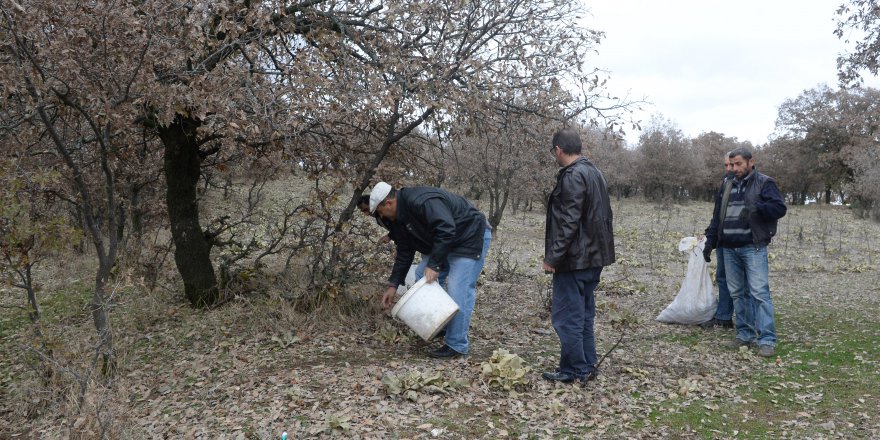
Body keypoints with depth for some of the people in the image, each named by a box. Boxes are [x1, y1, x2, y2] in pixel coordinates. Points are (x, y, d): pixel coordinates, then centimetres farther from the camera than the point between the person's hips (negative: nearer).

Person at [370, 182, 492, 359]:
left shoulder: (421, 202, -30)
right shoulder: (402, 217, 3)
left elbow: (447, 230, -35)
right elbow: (404, 252, 7)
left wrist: (434, 264, -32)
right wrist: (393, 285, 4)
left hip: (471, 237, -10)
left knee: (458, 291, -13)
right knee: (424, 282, 9)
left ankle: (456, 345, -5)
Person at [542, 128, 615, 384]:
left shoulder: (572, 176, -16)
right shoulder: (594, 172, 15)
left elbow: (569, 223, -22)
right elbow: (603, 217, 19)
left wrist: (552, 257, -18)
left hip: (574, 259, -10)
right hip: (594, 257, 10)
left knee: (566, 316, -1)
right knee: (584, 315, 16)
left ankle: (573, 370, 5)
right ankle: (588, 366, 23)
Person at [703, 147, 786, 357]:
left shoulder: (764, 183, 1)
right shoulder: (728, 187, 18)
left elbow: (780, 208, -9)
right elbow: (717, 217, 21)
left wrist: (757, 208, -25)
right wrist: (710, 241, 13)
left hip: (753, 248, -6)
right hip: (729, 249, 6)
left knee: (759, 293, -10)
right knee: (737, 293, 8)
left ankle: (767, 340, -8)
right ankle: (745, 334, 17)